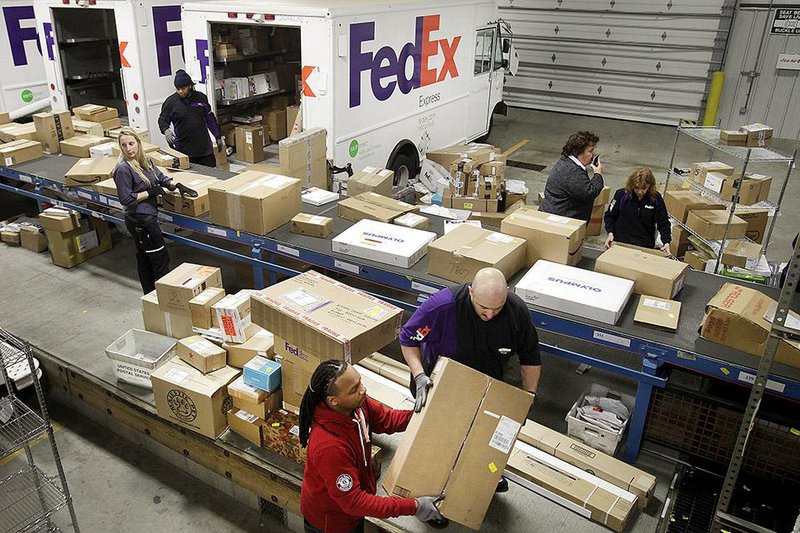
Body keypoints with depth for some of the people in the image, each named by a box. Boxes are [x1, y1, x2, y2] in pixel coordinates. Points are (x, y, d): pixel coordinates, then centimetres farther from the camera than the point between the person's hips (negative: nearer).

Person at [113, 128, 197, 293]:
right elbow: (125, 199, -17)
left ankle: (150, 296, 30)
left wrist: (177, 185, -2)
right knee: (160, 258, -3)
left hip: (148, 216, 9)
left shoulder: (145, 160, 6)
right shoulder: (123, 168, -17)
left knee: (145, 259, 18)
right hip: (139, 220, -9)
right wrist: (150, 192, -16)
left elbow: (161, 178, 15)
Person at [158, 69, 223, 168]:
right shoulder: (171, 102, -1)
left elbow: (210, 119, 15)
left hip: (205, 148, 3)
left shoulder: (201, 98, 7)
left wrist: (218, 137, 17)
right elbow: (162, 120, 4)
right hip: (184, 150, -3)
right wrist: (166, 130, -19)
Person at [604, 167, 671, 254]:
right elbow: (610, 215, 5)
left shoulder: (656, 199, -7)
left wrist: (666, 242, -14)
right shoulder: (621, 194, -8)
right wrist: (610, 232, -9)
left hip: (645, 246, 0)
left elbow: (663, 223, 0)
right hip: (620, 242, 0)